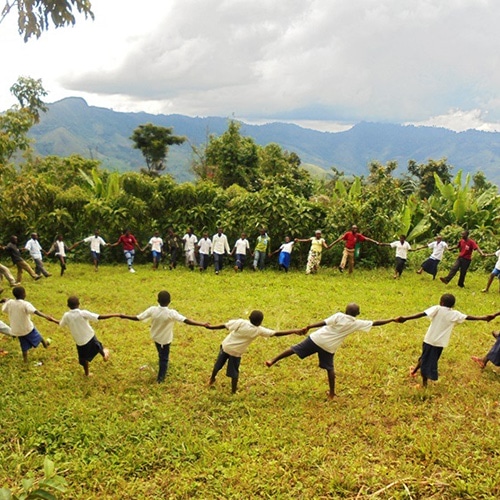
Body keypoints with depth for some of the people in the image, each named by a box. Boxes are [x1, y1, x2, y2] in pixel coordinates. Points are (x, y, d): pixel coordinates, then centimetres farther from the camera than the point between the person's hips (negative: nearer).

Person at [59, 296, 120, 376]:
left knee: (84, 358, 23)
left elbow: (61, 325, 9)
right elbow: (99, 317, -27)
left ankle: (87, 373, 39)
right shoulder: (83, 313, -22)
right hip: (90, 338, -2)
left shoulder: (66, 316, -12)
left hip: (80, 342, 2)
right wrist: (114, 315, -24)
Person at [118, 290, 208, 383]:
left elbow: (138, 318, -19)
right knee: (164, 358, 18)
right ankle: (160, 377, 30)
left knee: (161, 354, 32)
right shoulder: (171, 313, -34)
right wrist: (203, 324, -40)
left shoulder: (152, 310, -26)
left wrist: (124, 316, -4)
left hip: (155, 337, 4)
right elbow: (186, 320, -39)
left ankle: (162, 371, 56)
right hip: (166, 339, -4)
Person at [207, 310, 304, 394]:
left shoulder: (240, 322, -15)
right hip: (236, 352, -3)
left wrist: (210, 327, 2)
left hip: (225, 346, 3)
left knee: (218, 365, 24)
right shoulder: (258, 330, -17)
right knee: (234, 373, 15)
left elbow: (224, 326, -11)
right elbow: (276, 333, -17)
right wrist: (294, 331, -14)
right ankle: (233, 391, 26)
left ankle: (212, 379, 46)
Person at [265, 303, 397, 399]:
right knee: (330, 369, 18)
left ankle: (272, 361, 3)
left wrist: (309, 326, -9)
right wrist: (392, 320, 12)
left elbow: (323, 323, -13)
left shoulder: (338, 316, -3)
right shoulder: (357, 323, 1)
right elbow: (375, 323, 4)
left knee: (295, 349, 5)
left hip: (317, 339, -1)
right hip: (329, 347, 1)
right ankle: (332, 393, 25)